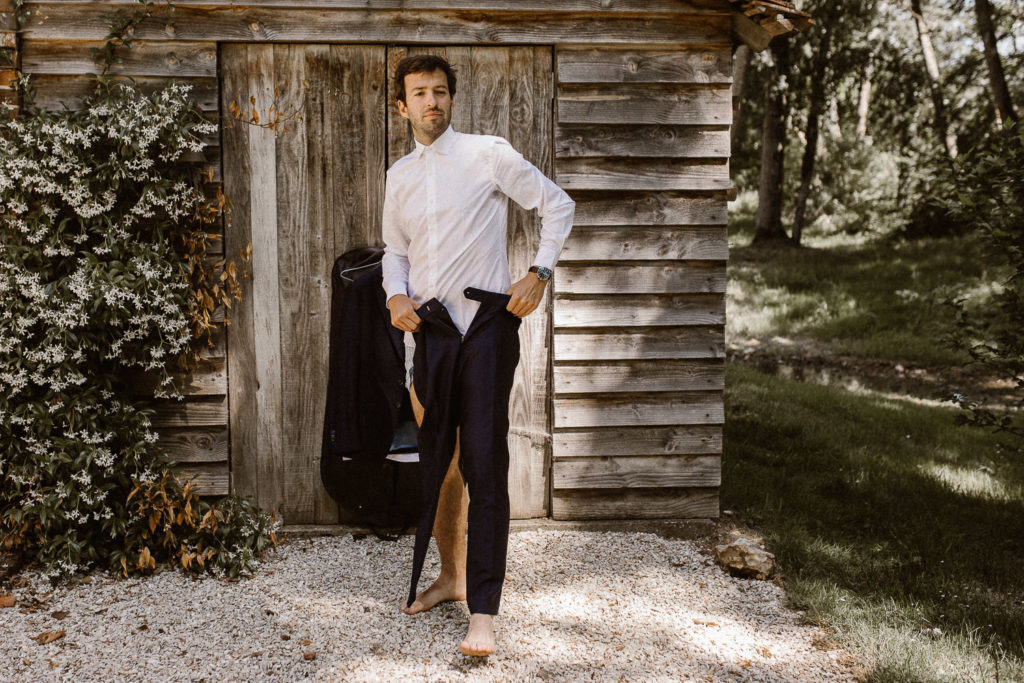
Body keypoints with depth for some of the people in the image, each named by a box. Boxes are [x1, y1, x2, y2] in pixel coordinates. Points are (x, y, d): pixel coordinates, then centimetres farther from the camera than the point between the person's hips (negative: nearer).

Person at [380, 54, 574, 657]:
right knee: (436, 463, 13)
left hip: (487, 321, -5)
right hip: (429, 327, 6)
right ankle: (452, 576, 32)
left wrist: (539, 274, -7)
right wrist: (396, 295, 3)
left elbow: (558, 205, 3)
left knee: (484, 466, -11)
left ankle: (483, 615, -7)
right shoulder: (399, 177, 14)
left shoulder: (489, 154, -1)